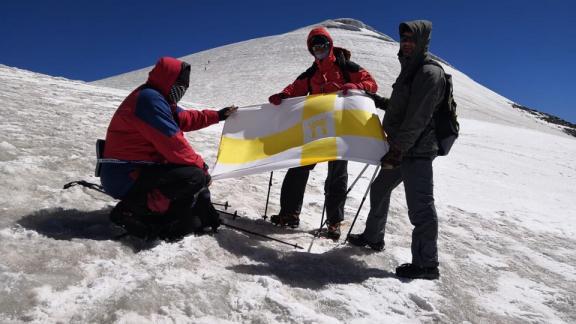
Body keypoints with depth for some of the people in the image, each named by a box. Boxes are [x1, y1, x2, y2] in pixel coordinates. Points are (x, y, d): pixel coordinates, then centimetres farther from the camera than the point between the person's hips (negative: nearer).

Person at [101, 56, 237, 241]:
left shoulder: (158, 98, 14)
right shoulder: (150, 100, -20)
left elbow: (184, 118, 28)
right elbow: (173, 144, -23)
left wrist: (217, 115, 28)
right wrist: (200, 165, -11)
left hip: (139, 168, 11)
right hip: (126, 176, -11)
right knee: (196, 176, -23)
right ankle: (131, 211, -13)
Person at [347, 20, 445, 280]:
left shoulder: (429, 73, -13)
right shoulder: (410, 70, 19)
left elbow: (417, 119, -21)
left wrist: (396, 150, -21)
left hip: (417, 151, -10)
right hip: (402, 149, 10)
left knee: (420, 206, -9)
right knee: (379, 190, 20)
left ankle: (427, 264, 0)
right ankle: (373, 237, 37)